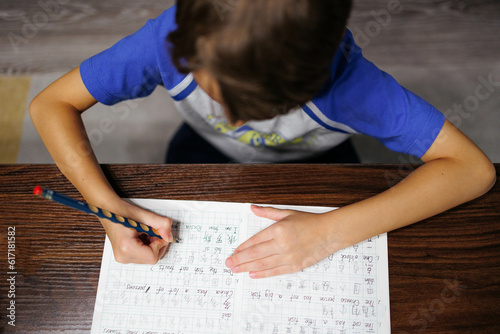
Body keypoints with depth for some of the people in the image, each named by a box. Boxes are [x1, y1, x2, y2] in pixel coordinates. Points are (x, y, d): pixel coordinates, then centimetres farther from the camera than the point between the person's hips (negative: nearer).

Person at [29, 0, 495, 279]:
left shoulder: (341, 75, -41)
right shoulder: (173, 38, -37)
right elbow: (50, 104, -25)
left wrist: (331, 231, -45)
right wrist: (108, 205, -42)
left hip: (313, 167, -1)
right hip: (206, 152, 2)